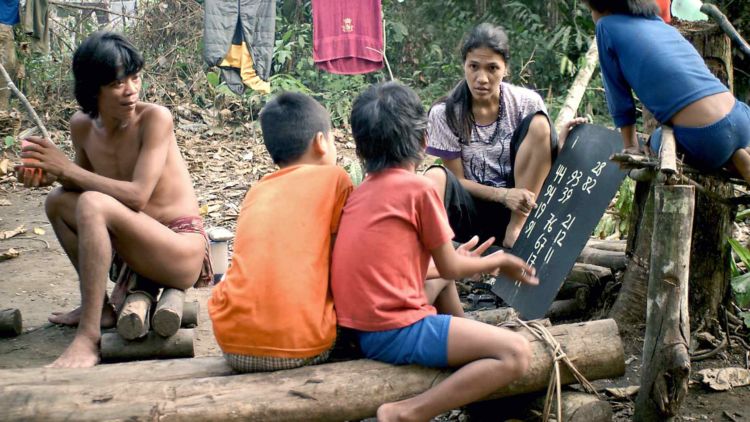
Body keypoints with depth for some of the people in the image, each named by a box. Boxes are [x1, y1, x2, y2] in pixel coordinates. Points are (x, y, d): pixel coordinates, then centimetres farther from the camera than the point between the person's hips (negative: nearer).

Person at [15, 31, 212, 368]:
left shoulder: (155, 118, -16)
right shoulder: (82, 126, 3)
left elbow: (137, 196, -23)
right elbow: (85, 182, 17)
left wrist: (68, 169, -18)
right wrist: (49, 174, -4)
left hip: (183, 251, -8)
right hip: (135, 249, 8)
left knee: (93, 204, -28)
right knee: (58, 201, 10)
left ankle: (89, 337, -25)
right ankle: (98, 306, 11)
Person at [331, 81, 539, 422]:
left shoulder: (360, 192, 13)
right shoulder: (419, 188, -8)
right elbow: (449, 269, 1)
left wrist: (463, 258, 30)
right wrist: (499, 261, 19)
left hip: (360, 328, 9)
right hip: (396, 332, -9)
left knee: (441, 286, 31)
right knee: (515, 353, -12)